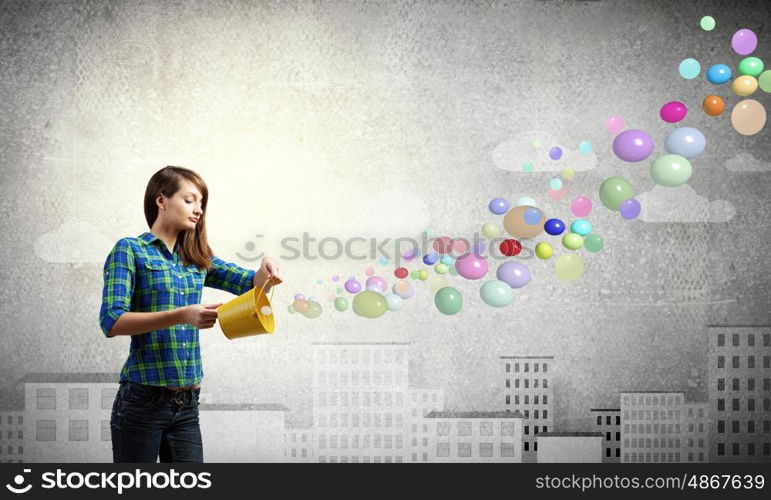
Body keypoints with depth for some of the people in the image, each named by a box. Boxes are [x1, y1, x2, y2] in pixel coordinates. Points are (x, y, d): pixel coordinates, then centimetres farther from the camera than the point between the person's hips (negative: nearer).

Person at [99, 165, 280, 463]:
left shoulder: (197, 259, 14)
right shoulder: (130, 250, -5)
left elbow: (248, 282, 5)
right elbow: (111, 321, -16)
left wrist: (265, 274, -19)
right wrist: (182, 316, -26)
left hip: (187, 404, 6)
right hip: (143, 401, -6)